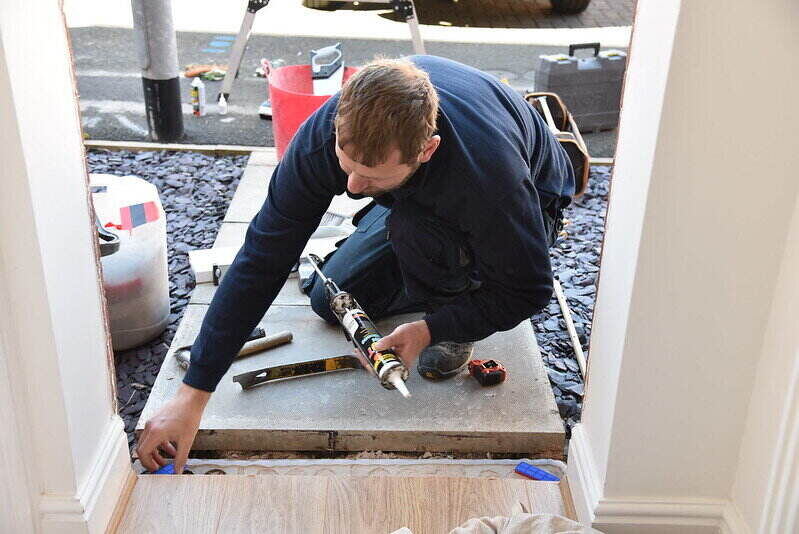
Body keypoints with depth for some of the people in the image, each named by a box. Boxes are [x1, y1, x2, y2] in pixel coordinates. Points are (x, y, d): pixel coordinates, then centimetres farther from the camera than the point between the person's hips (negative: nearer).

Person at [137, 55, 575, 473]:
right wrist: (191, 395, -31)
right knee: (330, 301, 1)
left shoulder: (491, 171, -45)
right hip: (417, 198, 5)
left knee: (414, 227, -36)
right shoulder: (325, 134, -33)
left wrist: (429, 330, -34)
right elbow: (263, 257, -30)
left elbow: (530, 289, -27)